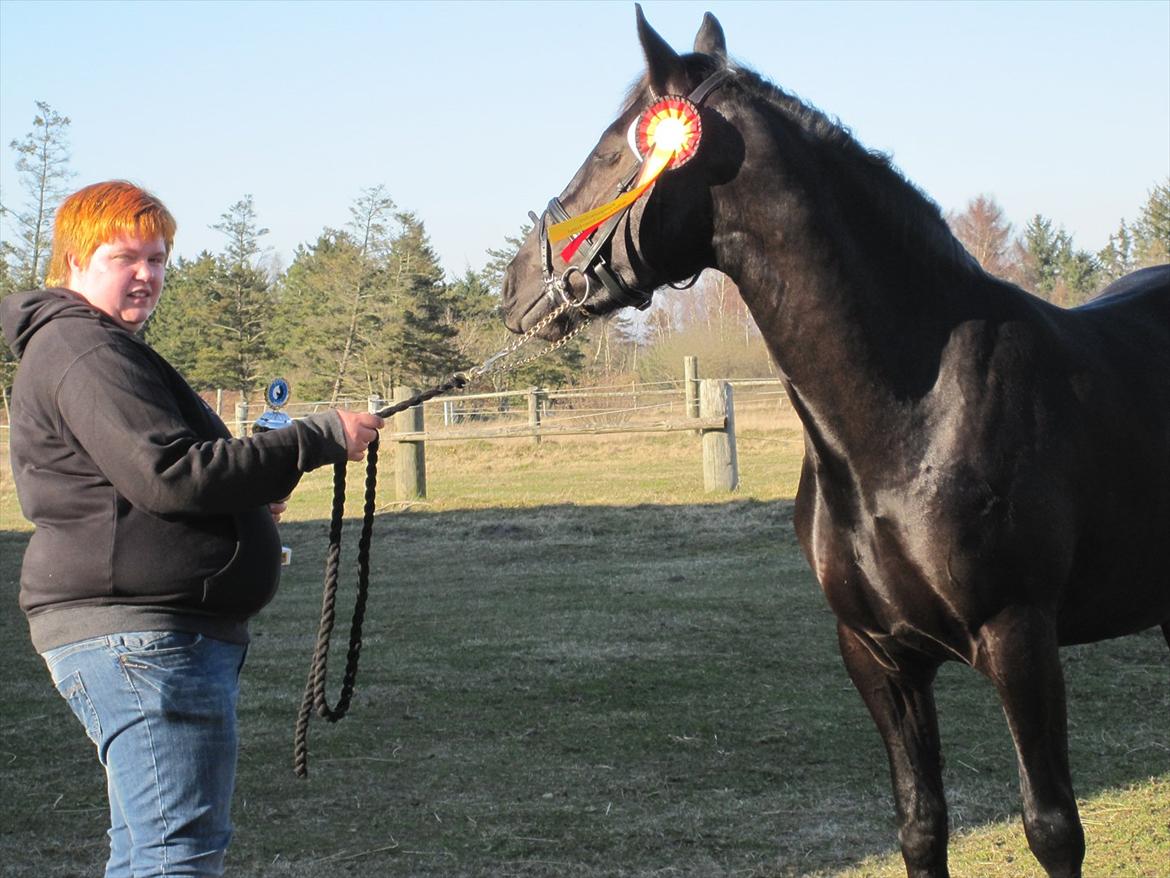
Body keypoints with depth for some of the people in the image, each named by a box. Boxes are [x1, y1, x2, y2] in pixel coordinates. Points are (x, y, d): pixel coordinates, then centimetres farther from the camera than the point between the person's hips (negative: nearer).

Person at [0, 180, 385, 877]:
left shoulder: (105, 347, 23)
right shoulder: (81, 349, -13)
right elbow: (167, 473, -23)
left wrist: (248, 499, 16)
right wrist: (318, 439, -19)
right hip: (137, 634, -12)